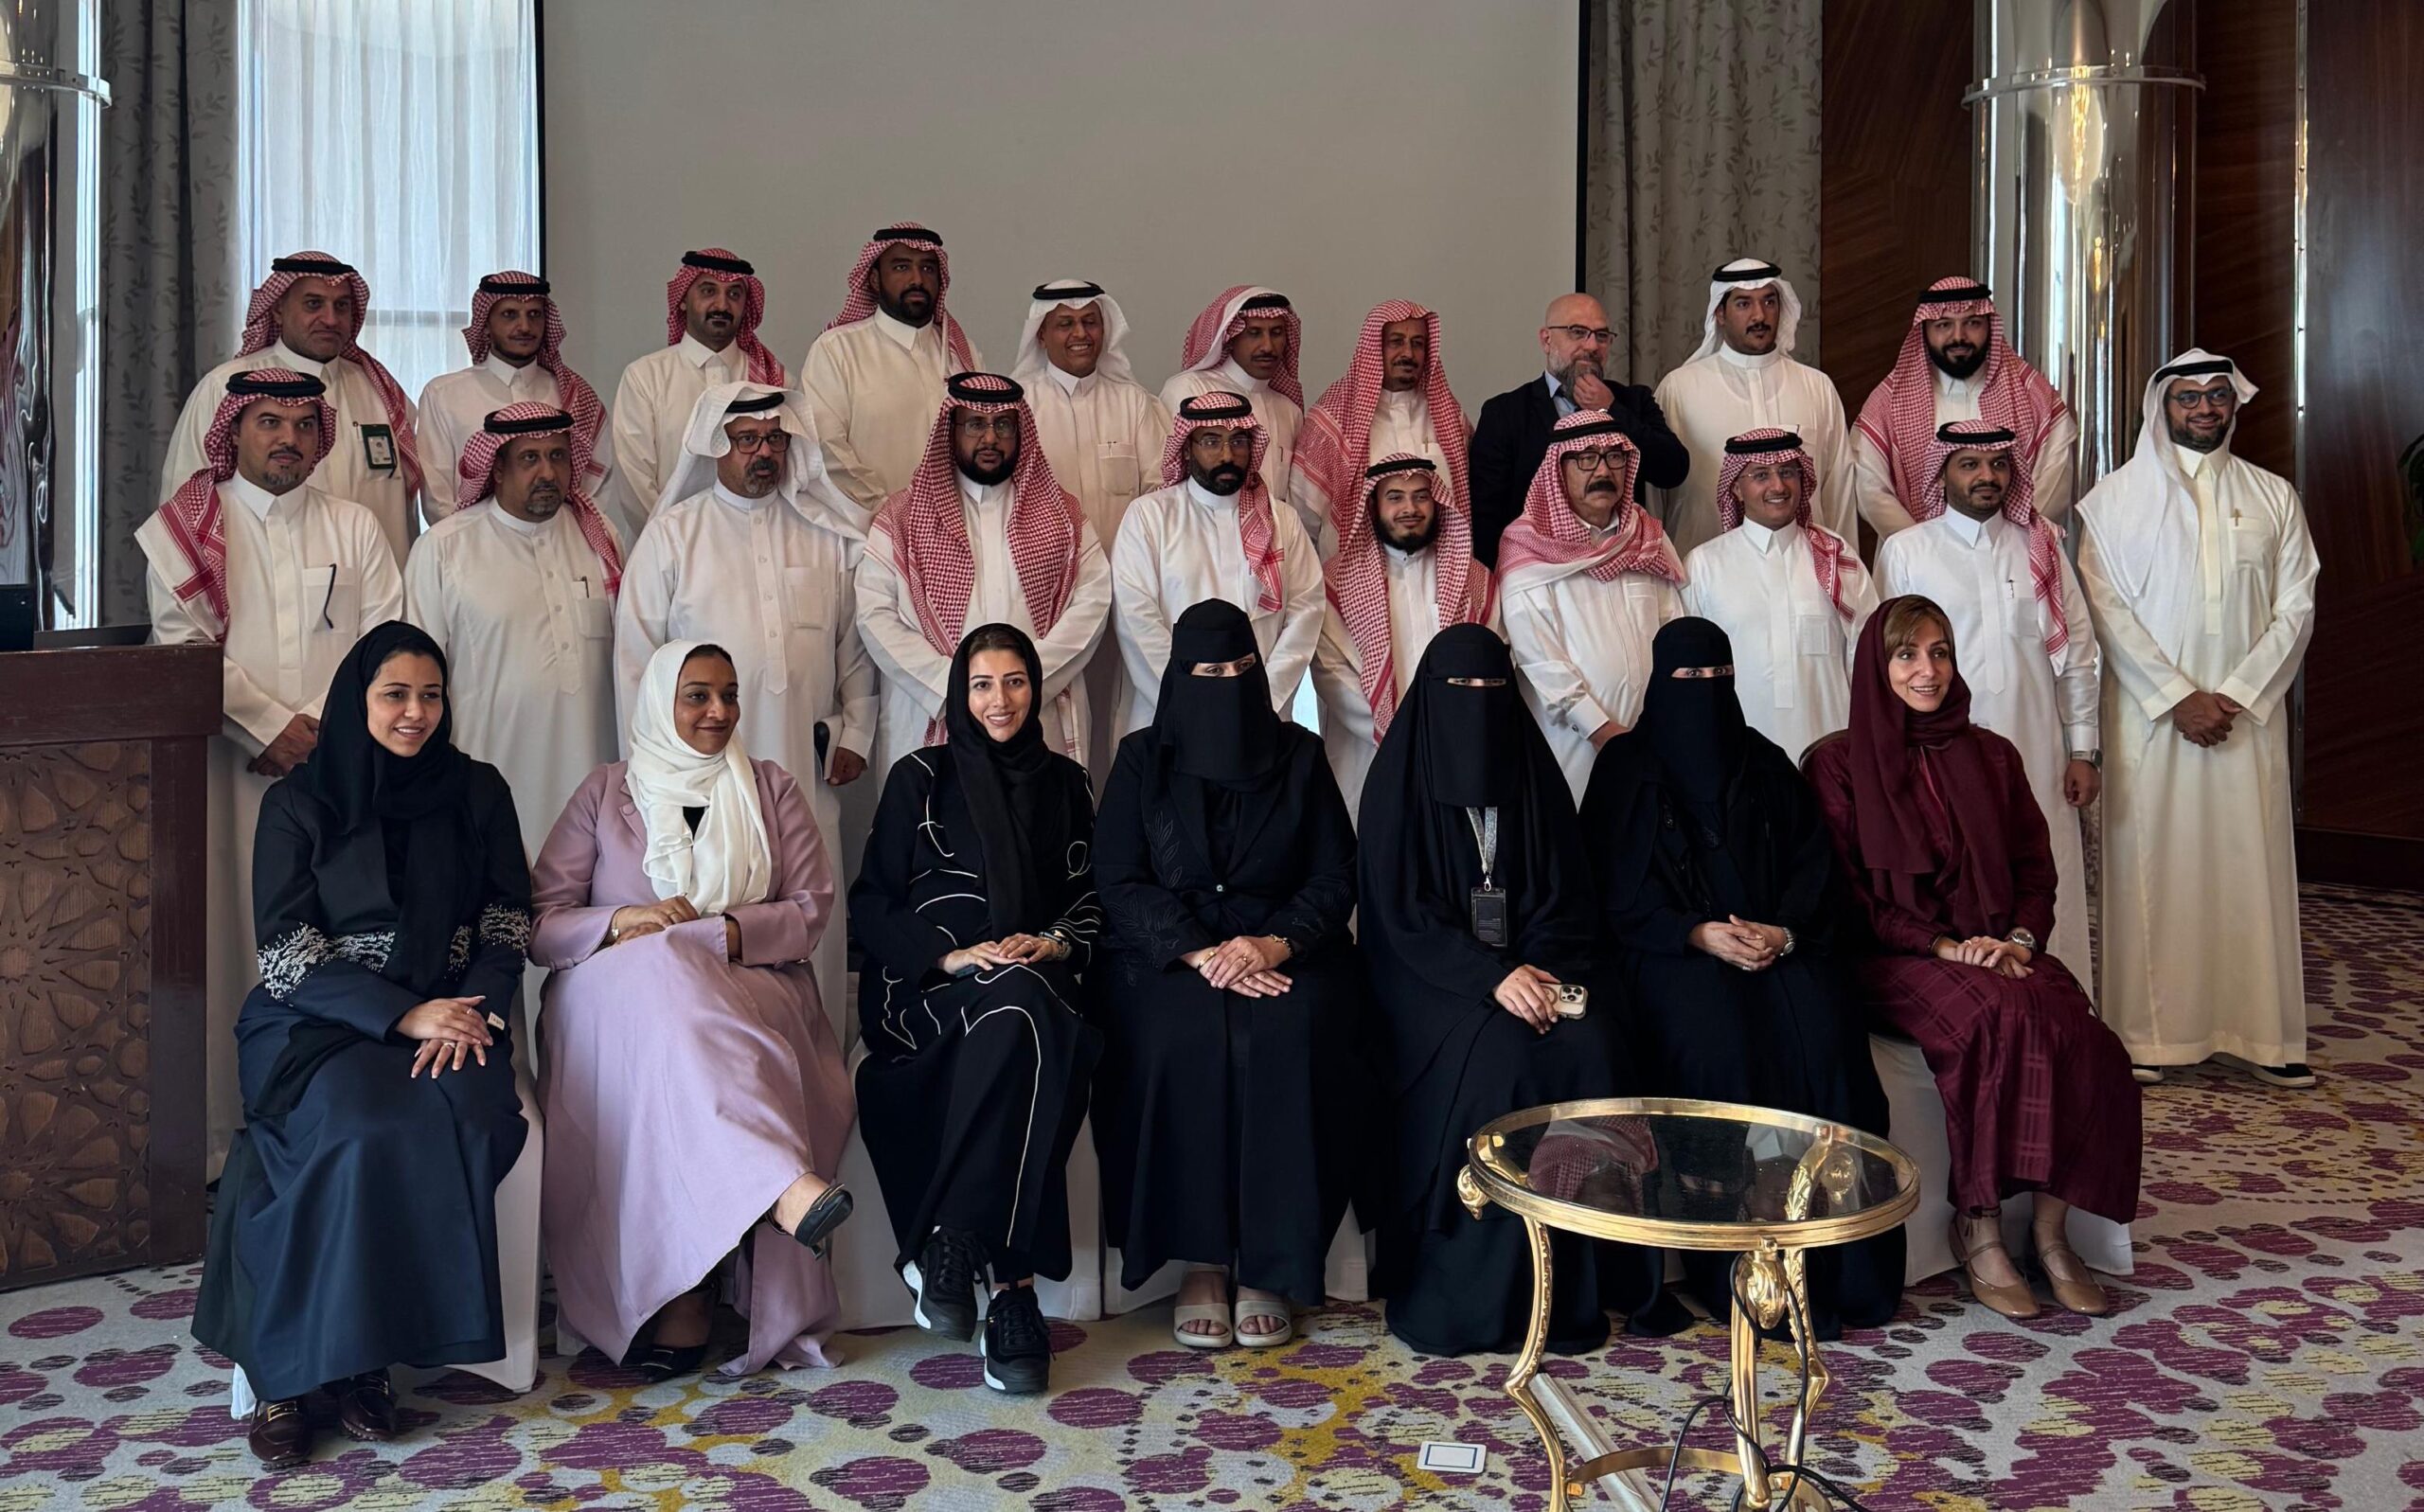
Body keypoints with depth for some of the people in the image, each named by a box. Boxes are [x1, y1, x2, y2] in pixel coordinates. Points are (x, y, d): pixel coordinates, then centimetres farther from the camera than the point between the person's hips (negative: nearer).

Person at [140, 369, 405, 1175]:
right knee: (231, 931, -3)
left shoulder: (354, 527, 14)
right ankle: (225, 1126, 4)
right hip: (228, 767, -1)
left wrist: (321, 723, -7)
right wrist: (269, 724, -11)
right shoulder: (191, 528, 8)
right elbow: (183, 642, -2)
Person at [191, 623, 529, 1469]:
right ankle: (299, 1370, -19)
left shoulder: (476, 793, 10)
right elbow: (286, 955, -3)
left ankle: (364, 1355, -19)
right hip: (319, 1025, -2)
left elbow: (507, 928, 8)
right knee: (367, 1129, -33)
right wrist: (402, 1014, -16)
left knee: (469, 1120, -30)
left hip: (450, 1019, 2)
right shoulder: (299, 803, 4)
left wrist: (473, 1014, -12)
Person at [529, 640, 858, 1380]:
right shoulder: (606, 792, 15)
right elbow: (538, 923, 7)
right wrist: (620, 921, -13)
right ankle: (782, 1188, -53)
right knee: (662, 973, -38)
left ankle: (685, 1294, -32)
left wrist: (728, 933, -12)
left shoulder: (773, 789, 17)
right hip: (617, 995, -1)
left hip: (750, 988, 1)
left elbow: (812, 909, 6)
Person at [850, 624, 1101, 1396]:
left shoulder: (1065, 783, 17)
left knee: (1019, 1023, -36)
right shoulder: (920, 778, 9)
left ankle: (953, 1246, -33)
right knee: (1020, 1013, -37)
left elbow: (1092, 897, 16)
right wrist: (952, 954, -12)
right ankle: (1009, 1285, -37)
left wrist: (1052, 942, -6)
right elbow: (872, 904, 4)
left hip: (1036, 978, 2)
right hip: (927, 988, -2)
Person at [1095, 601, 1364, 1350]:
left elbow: (1335, 877, 4)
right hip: (1168, 951, 0)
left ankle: (1268, 1266, -21)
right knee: (1185, 1038, -33)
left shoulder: (1299, 755, 9)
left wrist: (1279, 943, -16)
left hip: (1284, 947, 1)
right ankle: (1199, 1258, -20)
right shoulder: (1143, 759, 7)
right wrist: (1200, 953, -18)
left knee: (1289, 1036, -32)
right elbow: (1119, 881, -2)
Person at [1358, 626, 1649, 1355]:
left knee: (1589, 1048, -25)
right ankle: (1469, 1291, -21)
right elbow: (1399, 912, -9)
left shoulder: (1533, 773, 9)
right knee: (1501, 1055, -31)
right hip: (1432, 974, -3)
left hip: (1533, 962, 3)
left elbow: (1567, 899, 7)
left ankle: (1573, 1281, -16)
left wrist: (1537, 972, -13)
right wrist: (1491, 976, -21)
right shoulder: (1401, 778, -2)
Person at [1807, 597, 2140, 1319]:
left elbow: (2036, 868, 15)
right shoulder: (1839, 764, 3)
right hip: (1895, 962, -4)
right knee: (2000, 1018, -33)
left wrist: (2019, 939, -6)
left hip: (2002, 953, 4)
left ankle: (2050, 1226, -15)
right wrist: (1944, 945, -14)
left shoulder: (1991, 756, 17)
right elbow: (1845, 893, -3)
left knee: (2076, 1031, -27)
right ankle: (1978, 1228, -21)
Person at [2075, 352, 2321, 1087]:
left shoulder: (2274, 497, 11)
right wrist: (2177, 696, -11)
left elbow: (2296, 607, 5)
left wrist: (2238, 695, -8)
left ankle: (2265, 1032, 9)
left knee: (2252, 862, 2)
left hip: (2249, 714, 2)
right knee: (2152, 865, -1)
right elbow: (2106, 609, -4)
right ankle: (2147, 1031, 3)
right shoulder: (2116, 497, 4)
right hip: (2149, 715, -2)